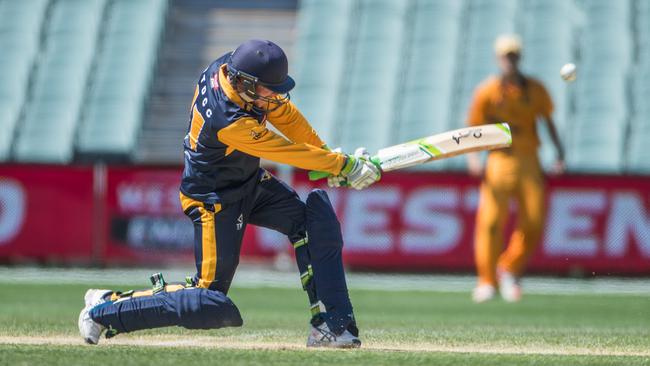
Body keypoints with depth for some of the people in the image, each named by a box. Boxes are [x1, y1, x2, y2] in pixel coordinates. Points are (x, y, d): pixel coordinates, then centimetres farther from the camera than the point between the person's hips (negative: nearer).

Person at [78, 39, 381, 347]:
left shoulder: (230, 66, -13)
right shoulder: (230, 122, -36)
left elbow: (284, 113, 2)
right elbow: (289, 153, -25)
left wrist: (324, 151, 3)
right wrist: (343, 165, -15)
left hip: (251, 183, 9)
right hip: (216, 202, -9)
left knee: (318, 219, -9)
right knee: (212, 304, -7)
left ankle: (330, 325, -6)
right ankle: (105, 308, 7)